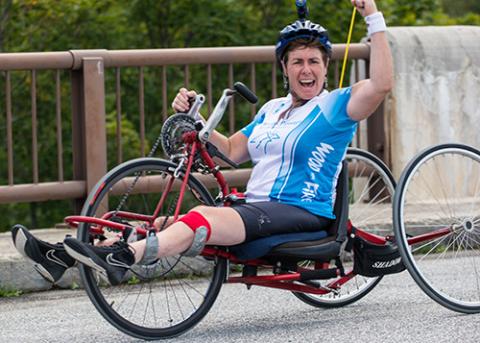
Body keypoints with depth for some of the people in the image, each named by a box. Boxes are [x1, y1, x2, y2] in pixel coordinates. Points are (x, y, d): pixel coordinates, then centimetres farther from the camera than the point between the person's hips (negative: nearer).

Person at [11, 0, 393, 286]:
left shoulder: (336, 106, 1)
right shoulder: (272, 110, 24)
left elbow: (381, 84, -16)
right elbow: (233, 150, 23)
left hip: (301, 213, -7)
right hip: (255, 208, 7)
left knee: (203, 216, -35)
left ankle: (122, 258, -60)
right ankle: (62, 257, -31)